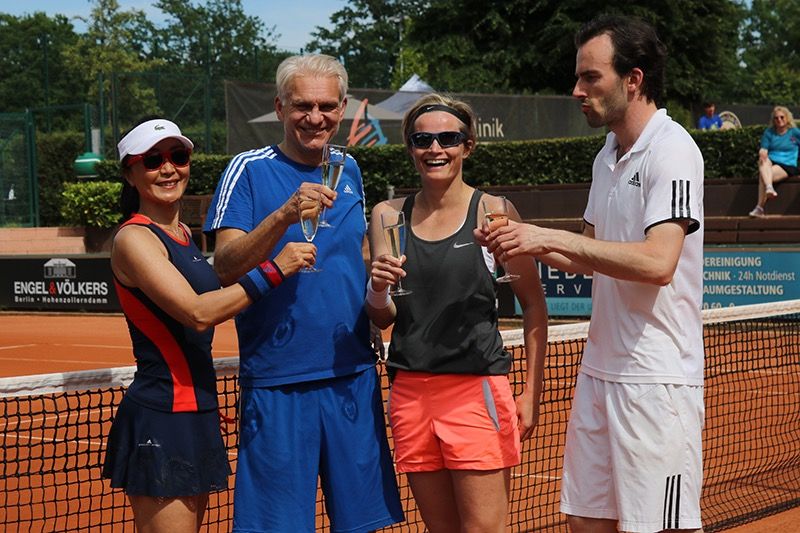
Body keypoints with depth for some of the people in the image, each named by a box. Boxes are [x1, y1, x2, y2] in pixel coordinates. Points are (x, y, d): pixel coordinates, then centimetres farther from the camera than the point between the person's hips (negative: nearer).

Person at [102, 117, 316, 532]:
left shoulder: (184, 234, 15)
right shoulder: (134, 238, -11)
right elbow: (197, 313, -21)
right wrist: (274, 271, -20)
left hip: (196, 415, 9)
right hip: (159, 419, -9)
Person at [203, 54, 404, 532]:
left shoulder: (349, 171, 12)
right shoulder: (249, 171, -4)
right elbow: (226, 267, -15)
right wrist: (284, 214, -29)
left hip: (354, 378, 5)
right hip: (278, 383, -5)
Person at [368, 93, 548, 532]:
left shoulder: (492, 212, -2)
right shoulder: (388, 216, 7)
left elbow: (533, 305, 3)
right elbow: (382, 319, 11)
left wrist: (531, 391, -3)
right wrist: (378, 289, -11)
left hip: (476, 389, -3)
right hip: (411, 392, 4)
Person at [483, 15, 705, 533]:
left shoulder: (671, 149, -12)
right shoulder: (608, 155, 15)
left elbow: (657, 263, -23)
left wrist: (552, 237, -21)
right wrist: (530, 244, 3)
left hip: (655, 378, -8)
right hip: (601, 370, 8)